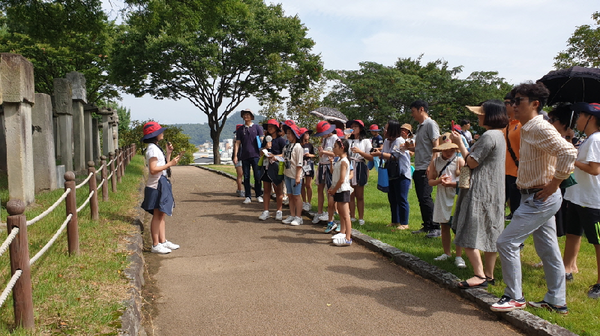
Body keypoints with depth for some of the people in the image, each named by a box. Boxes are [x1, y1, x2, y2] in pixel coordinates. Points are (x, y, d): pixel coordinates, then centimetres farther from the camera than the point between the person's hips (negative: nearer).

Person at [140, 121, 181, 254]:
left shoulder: (156, 148, 17)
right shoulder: (152, 149, -14)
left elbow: (163, 166, 17)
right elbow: (153, 169, -23)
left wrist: (168, 154, 9)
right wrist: (170, 164, -22)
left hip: (162, 184, 10)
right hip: (156, 185, -10)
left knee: (161, 214, 12)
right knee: (157, 215, -5)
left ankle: (163, 241, 19)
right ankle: (155, 245, 1)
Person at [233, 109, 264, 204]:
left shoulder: (257, 127, 6)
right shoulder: (240, 130, 11)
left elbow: (262, 141, 4)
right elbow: (237, 143, 9)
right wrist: (235, 156, 1)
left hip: (255, 155, -2)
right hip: (245, 156, 2)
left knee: (257, 176, -1)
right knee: (246, 177, 4)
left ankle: (259, 195, 11)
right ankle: (247, 197, 10)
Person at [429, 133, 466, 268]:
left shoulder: (459, 161, -6)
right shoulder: (435, 161, 5)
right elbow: (430, 181, 6)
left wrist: (452, 183, -22)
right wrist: (439, 180, -14)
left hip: (456, 197, -4)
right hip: (441, 197, 4)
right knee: (444, 226, 13)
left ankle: (459, 256, 5)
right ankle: (447, 253, 27)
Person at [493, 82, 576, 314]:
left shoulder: (540, 128, -18)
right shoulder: (527, 129, 12)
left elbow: (568, 152, -31)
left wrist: (554, 184, -24)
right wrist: (548, 187, 15)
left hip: (540, 199, -10)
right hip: (536, 198, 10)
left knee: (506, 242, -7)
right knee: (548, 249, 16)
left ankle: (514, 297, 6)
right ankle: (556, 301, 28)